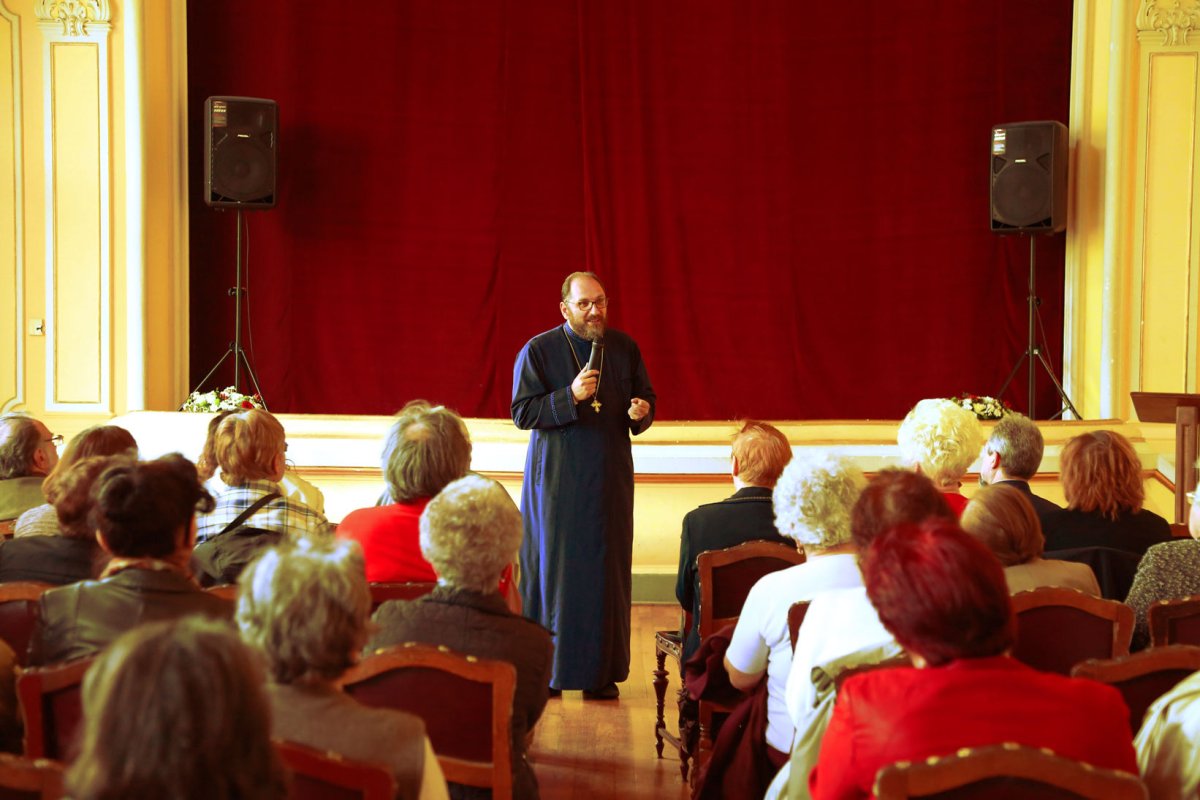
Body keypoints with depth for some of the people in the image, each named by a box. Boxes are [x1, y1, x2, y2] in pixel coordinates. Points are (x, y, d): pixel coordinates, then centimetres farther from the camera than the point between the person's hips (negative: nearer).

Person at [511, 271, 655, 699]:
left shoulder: (625, 348, 5)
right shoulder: (538, 350, -5)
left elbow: (646, 397, 14)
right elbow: (522, 413, -9)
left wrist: (642, 412, -9)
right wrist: (570, 396, -22)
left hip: (610, 478, 3)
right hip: (556, 478, -3)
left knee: (607, 571, 5)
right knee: (553, 568, 1)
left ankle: (601, 671, 13)